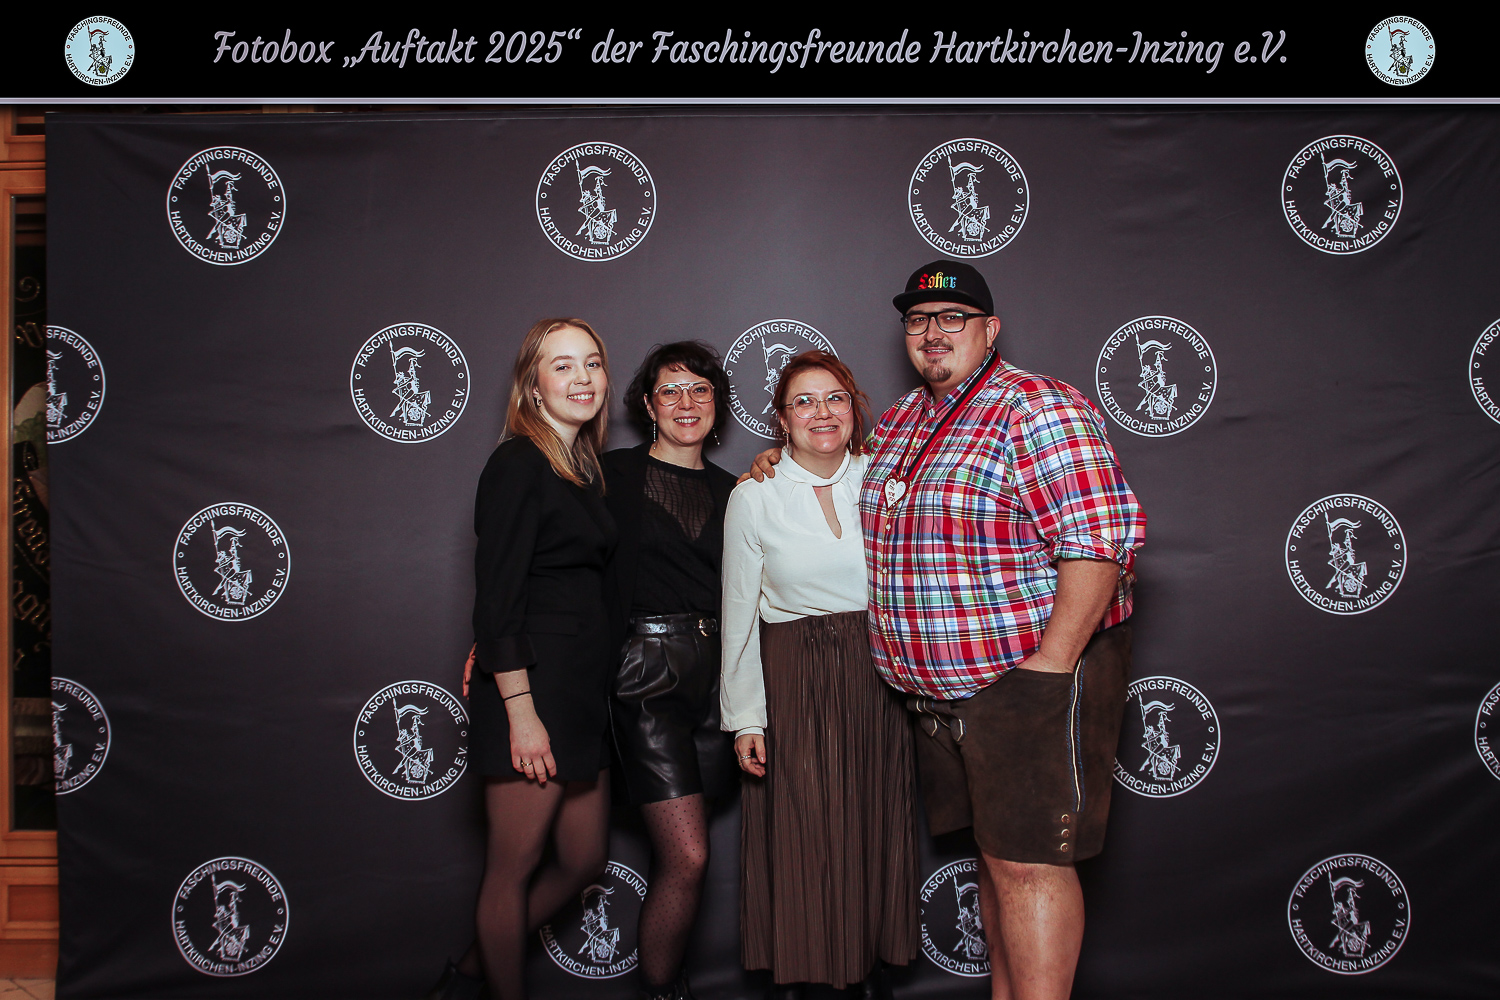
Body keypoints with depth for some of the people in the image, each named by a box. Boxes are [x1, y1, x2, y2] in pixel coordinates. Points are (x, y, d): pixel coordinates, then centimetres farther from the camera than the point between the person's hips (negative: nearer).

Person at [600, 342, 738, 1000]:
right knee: (687, 857, -10)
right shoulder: (615, 473, 1)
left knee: (676, 856, 9)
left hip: (715, 671, 5)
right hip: (647, 669, -5)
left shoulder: (729, 490, 16)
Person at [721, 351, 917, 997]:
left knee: (875, 826, 8)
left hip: (879, 677, 2)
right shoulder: (753, 498, -1)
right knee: (798, 830, 0)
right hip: (793, 682, -2)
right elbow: (738, 612, 0)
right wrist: (744, 716, -4)